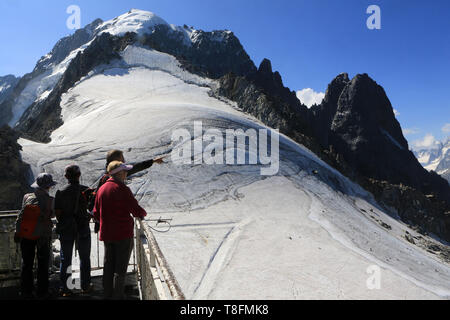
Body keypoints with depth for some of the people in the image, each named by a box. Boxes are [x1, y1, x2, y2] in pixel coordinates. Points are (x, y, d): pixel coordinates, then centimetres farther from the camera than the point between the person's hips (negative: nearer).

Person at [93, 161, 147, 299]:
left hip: (107, 234, 7)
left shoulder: (102, 189, 7)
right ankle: (117, 295, 8)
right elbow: (137, 211, -16)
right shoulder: (123, 189, -15)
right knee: (120, 267, 2)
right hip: (123, 233, -7)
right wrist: (143, 213, 6)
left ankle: (108, 294, 25)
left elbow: (96, 214, 12)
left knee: (108, 265, 16)